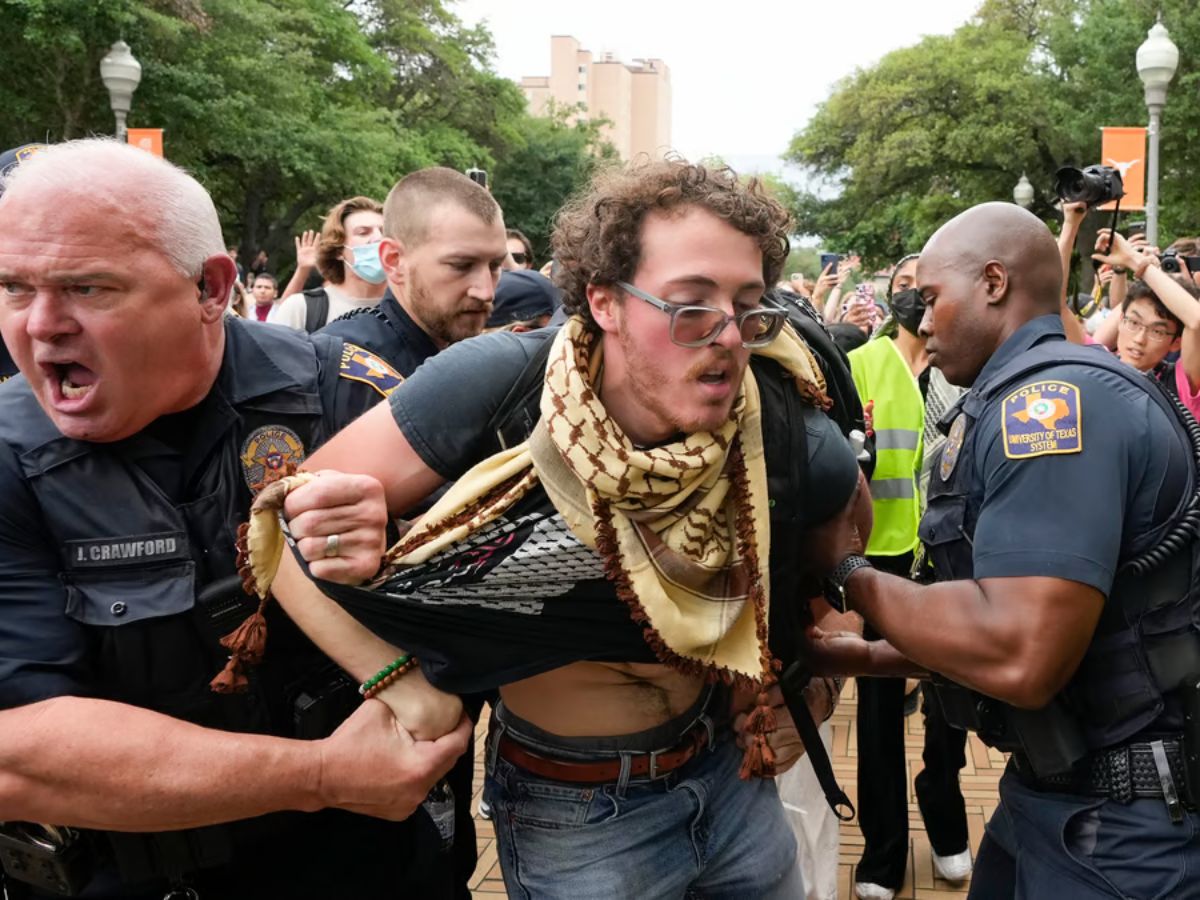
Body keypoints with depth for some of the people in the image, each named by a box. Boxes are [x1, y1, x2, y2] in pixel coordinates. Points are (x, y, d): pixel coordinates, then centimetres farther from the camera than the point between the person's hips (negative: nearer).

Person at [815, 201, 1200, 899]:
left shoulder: (1054, 396, -20)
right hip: (1051, 790, 9)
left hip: (1116, 823, -9)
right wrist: (859, 654, 13)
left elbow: (1019, 657, -30)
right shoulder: (1034, 400, 12)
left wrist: (849, 573, -17)